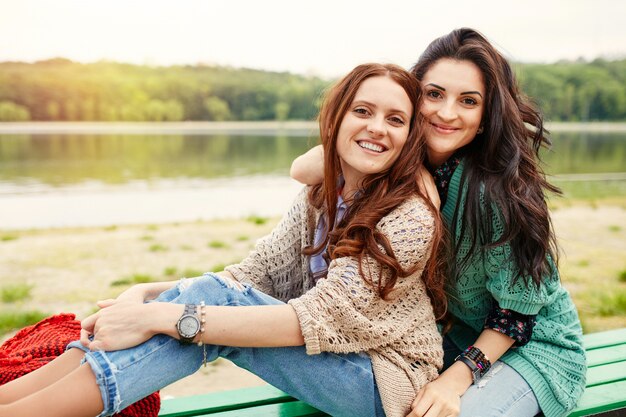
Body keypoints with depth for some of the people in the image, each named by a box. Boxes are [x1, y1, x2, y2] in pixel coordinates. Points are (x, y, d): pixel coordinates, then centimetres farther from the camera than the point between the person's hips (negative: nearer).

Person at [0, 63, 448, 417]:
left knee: (216, 296, -26)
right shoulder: (319, 199, 2)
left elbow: (317, 318, -28)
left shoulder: (411, 219, -20)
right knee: (210, 294, -19)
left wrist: (163, 316, -33)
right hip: (329, 358, 6)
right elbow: (253, 275, -4)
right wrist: (148, 293, -21)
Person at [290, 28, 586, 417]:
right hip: (459, 335, 5)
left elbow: (518, 308, -18)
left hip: (534, 343, -5)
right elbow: (303, 170, -13)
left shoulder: (496, 187, -27)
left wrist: (459, 376, -25)